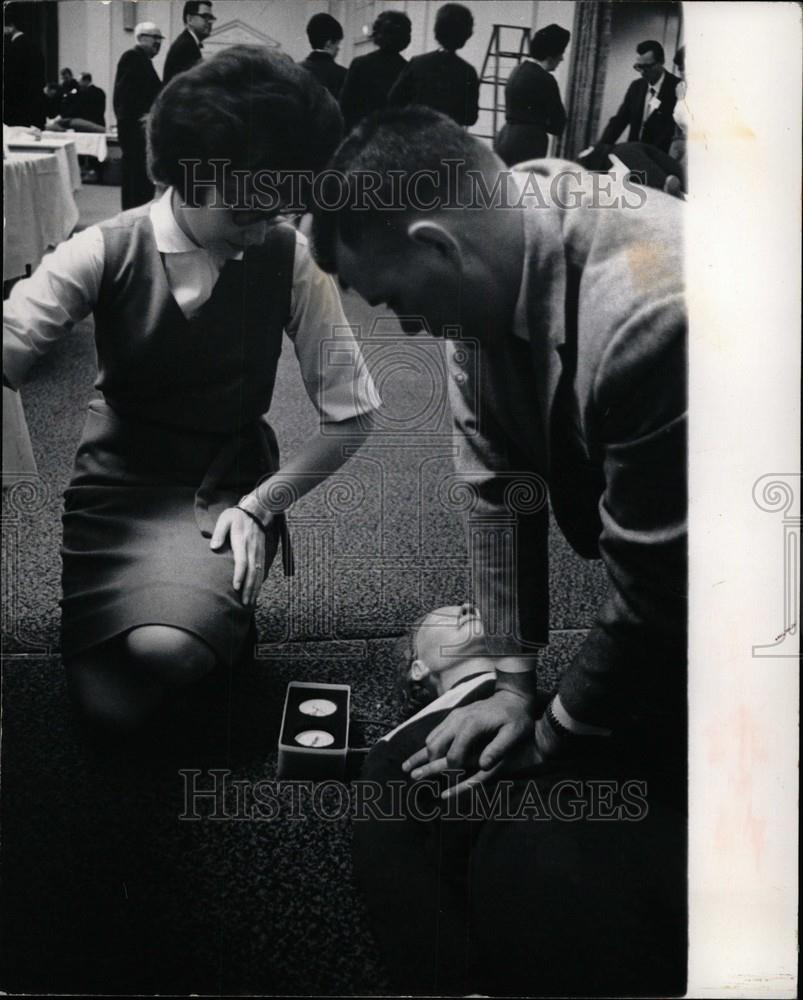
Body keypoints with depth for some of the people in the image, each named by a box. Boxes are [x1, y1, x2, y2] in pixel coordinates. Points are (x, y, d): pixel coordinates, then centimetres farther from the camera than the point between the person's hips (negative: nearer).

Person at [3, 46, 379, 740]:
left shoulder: (290, 260, -10)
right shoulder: (105, 253, -9)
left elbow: (353, 415, -5)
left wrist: (259, 506, -14)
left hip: (227, 493, -1)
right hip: (113, 484, 1)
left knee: (165, 649, -30)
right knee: (110, 704, -15)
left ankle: (226, 609, 5)